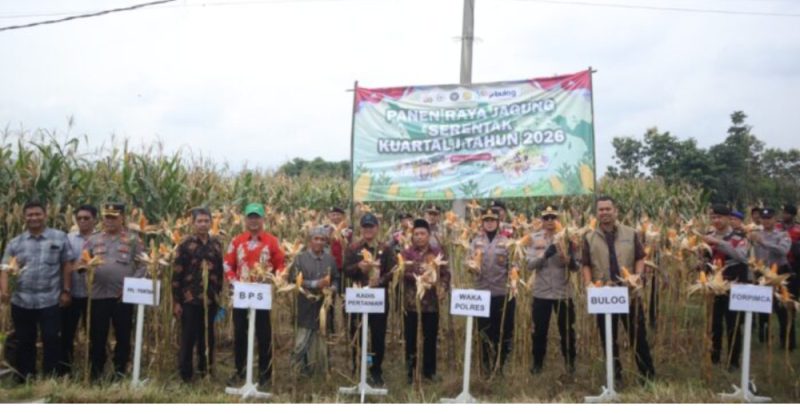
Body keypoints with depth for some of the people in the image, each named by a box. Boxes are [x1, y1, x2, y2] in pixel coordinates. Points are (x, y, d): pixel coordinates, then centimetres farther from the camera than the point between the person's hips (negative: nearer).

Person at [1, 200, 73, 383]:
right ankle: (24, 380, 27)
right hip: (21, 302, 3)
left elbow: (67, 266, 1)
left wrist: (66, 290, -4)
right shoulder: (15, 242, 8)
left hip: (50, 301, -3)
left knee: (51, 341, 2)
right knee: (24, 342, 14)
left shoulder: (59, 237, 1)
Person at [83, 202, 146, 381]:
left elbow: (142, 266, -2)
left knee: (123, 336, 6)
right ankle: (96, 372, 22)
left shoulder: (133, 240, 2)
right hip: (98, 295, 2)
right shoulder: (93, 240, 10)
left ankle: (120, 372, 19)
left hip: (123, 296, -2)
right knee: (97, 336, 8)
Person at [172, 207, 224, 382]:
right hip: (189, 299, -4)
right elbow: (177, 274, -5)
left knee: (207, 338, 12)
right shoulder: (185, 245, -4)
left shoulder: (217, 244, 8)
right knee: (188, 338, 3)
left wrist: (220, 294, 12)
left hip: (211, 300, 4)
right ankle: (185, 374, 15)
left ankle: (206, 372, 26)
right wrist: (176, 301, -9)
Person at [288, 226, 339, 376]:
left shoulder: (331, 260, 7)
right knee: (302, 341, -3)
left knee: (322, 341, 10)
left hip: (325, 306, 3)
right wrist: (316, 284, -16)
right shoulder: (301, 258, -3)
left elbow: (336, 279, 17)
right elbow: (294, 280, -11)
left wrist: (333, 288, -5)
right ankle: (296, 370, 12)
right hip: (306, 307, -3)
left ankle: (319, 372, 23)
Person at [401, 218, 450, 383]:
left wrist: (442, 287, -12)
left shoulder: (438, 252, 6)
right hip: (411, 302, -1)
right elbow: (403, 271, -13)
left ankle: (429, 370, 23)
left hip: (431, 301, 1)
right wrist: (419, 277, -28)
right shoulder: (407, 253, 3)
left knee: (431, 337, 9)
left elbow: (446, 273, 5)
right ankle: (411, 371, 18)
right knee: (411, 337, 6)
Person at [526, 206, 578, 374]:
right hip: (541, 292, 0)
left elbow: (576, 266, -4)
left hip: (563, 291, 0)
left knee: (567, 329, 11)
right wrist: (545, 254, -26)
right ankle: (537, 362, 23)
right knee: (540, 330, 8)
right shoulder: (534, 238, 0)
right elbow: (530, 264, -9)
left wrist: (568, 260, -26)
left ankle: (570, 362, 28)